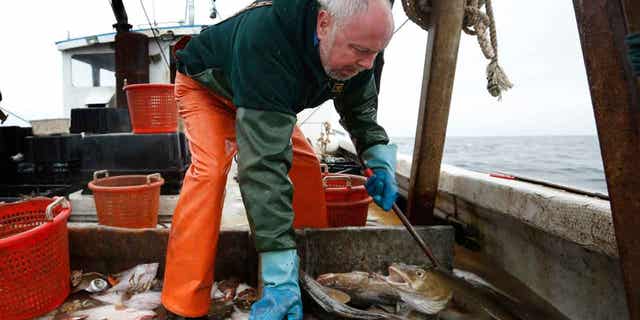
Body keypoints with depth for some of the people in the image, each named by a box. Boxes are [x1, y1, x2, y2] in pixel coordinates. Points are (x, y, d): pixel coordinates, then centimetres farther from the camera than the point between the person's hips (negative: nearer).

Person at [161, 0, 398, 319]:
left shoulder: (352, 55, -22)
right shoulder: (265, 38, -44)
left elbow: (360, 110, -1)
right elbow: (265, 160, -49)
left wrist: (381, 159, -21)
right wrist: (280, 273, -49)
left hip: (270, 98, 6)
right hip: (205, 87, -6)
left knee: (305, 162, -6)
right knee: (210, 168, -30)